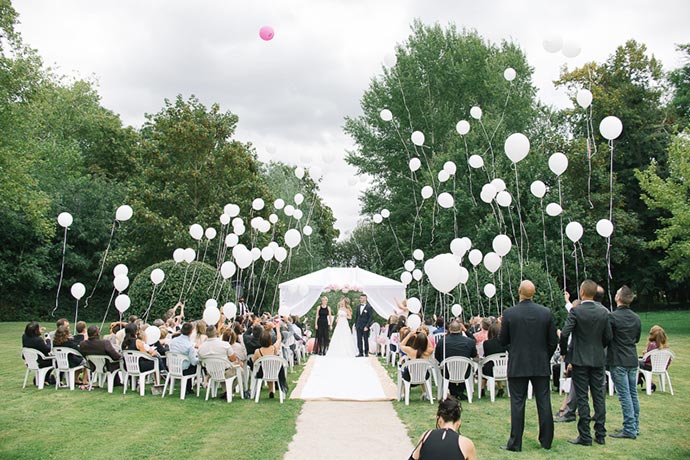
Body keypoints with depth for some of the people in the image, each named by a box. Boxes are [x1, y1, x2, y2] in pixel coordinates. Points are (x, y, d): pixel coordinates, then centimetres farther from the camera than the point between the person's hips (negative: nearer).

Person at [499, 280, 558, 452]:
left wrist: (502, 326, 16)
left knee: (517, 404, 3)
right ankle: (546, 441, 17)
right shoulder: (546, 312, -4)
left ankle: (515, 443, 6)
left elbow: (502, 341, -3)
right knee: (544, 403, 10)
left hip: (517, 366, -2)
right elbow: (553, 341, 1)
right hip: (541, 366, 2)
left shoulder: (509, 313, -10)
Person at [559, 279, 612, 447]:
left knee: (582, 398, 1)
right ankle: (600, 434, 16)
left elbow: (564, 334, -19)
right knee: (599, 396, 11)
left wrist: (564, 352, -3)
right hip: (598, 359, 4)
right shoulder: (604, 311, 0)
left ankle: (585, 436, 3)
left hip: (580, 359, -4)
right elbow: (608, 336, 3)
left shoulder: (575, 311, -13)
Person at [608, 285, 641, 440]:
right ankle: (635, 426, 20)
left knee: (624, 395, -5)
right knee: (633, 394, 13)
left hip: (618, 361, -7)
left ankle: (629, 429, -3)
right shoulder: (636, 318, 7)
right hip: (632, 360, 7)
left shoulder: (612, 317, -16)